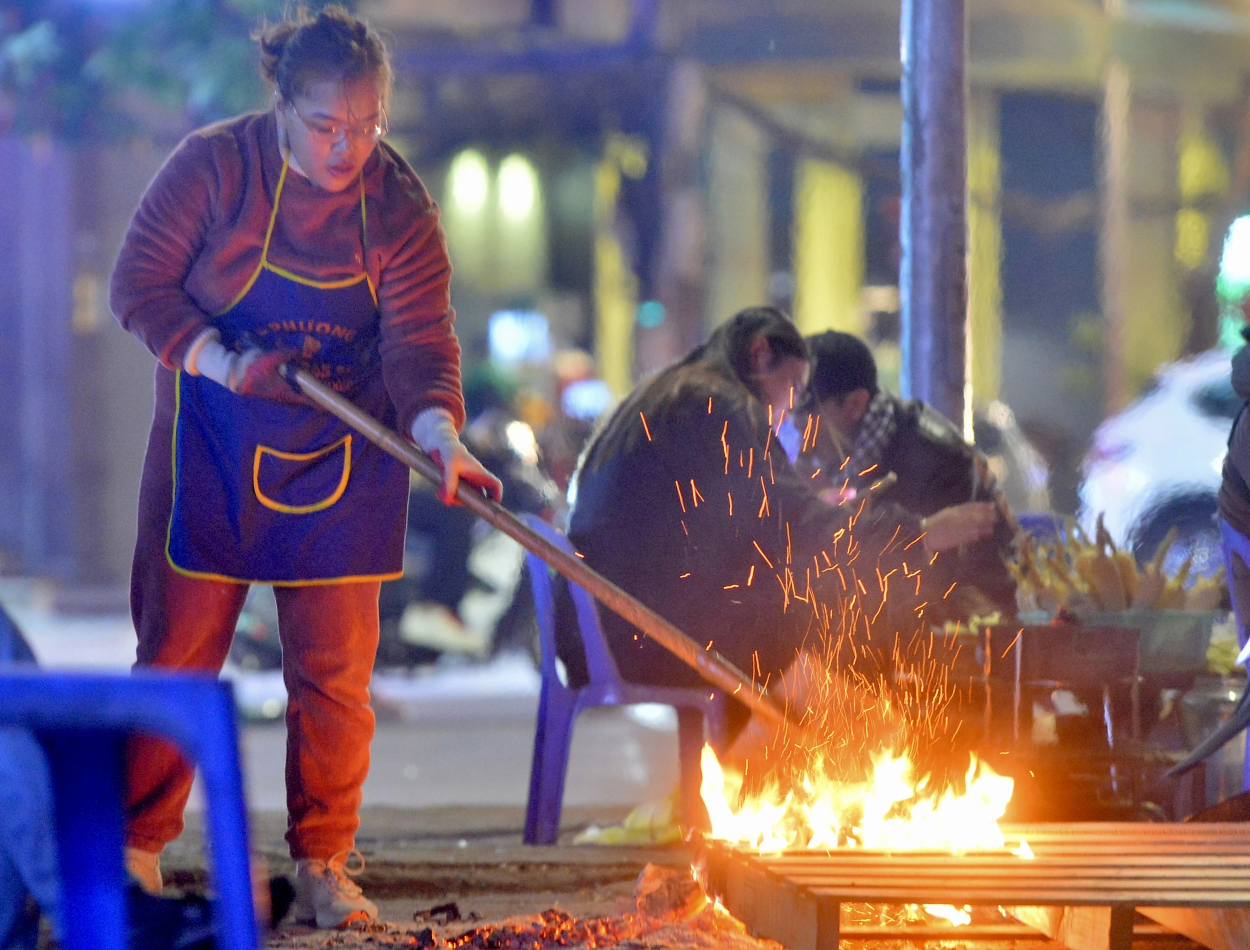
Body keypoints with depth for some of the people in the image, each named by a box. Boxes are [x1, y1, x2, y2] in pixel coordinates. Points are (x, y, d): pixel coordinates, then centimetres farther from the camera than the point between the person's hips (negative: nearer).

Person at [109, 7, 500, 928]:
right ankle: (136, 850, 12)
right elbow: (140, 283, -7)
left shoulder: (400, 207, -8)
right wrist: (227, 364, -20)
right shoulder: (215, 165, -13)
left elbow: (419, 338, -15)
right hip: (214, 452, -2)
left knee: (336, 668, 2)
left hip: (342, 460, 2)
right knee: (179, 646, 0)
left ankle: (324, 867, 12)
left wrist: (440, 434, -34)